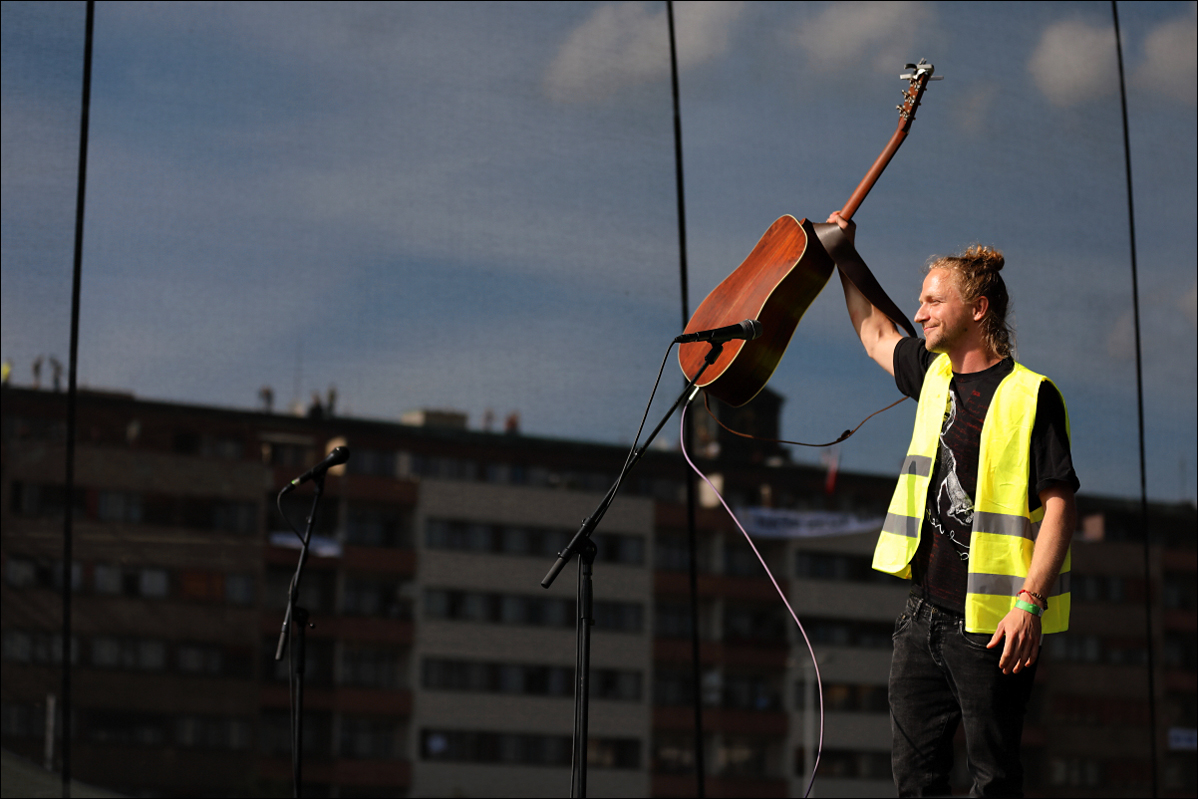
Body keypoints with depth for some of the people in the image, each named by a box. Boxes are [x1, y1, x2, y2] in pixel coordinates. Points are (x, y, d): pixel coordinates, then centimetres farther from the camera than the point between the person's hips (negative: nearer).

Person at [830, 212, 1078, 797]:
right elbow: (876, 335, 34)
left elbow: (1060, 505, -13)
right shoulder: (935, 375, 13)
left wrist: (1030, 601, -21)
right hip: (924, 612, 7)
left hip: (991, 623, -7)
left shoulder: (1030, 395, -8)